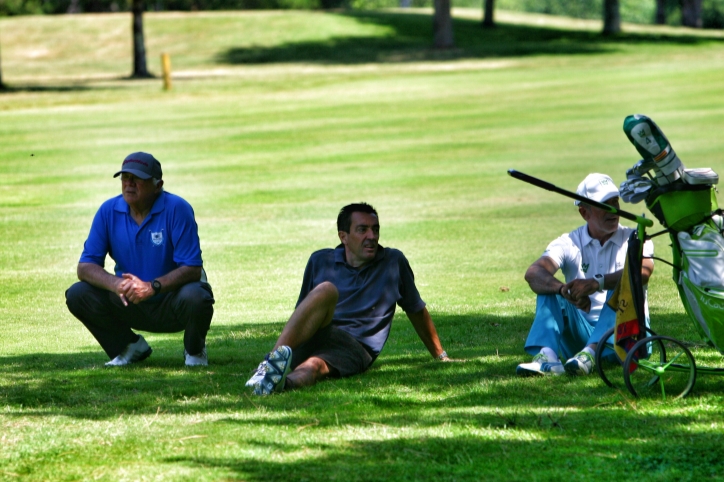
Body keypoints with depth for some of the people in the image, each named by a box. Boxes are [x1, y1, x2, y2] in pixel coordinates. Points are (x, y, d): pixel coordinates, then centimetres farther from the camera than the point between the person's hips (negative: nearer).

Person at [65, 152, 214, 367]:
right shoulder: (109, 211, -6)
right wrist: (115, 284, -28)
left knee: (194, 298, -36)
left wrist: (152, 287, -36)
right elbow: (85, 266, -8)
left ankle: (195, 350, -1)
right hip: (129, 304, 4)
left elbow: (192, 268, -22)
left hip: (170, 303, -4)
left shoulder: (176, 209, -17)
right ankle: (130, 347, 7)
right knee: (77, 295, -16)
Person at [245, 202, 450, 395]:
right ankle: (275, 358, -56)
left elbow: (417, 311, 25)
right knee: (325, 290, -32)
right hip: (308, 340, 1)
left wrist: (440, 356, 33)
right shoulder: (320, 261, 17)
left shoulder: (394, 262, 14)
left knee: (313, 367, -38)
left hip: (355, 349, -1)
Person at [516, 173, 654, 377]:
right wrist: (566, 290, -37)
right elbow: (533, 274, -15)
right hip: (582, 334, 2)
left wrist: (596, 283, -39)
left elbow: (644, 271, -23)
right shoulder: (569, 243, 4)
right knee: (549, 287, -16)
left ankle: (590, 353, -46)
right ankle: (546, 356, -41)